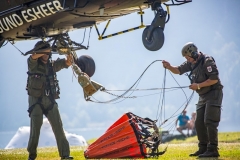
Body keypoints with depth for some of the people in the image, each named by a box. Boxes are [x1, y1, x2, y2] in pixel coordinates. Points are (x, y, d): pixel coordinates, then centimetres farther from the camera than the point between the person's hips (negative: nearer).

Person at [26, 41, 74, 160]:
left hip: (50, 101, 3)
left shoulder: (52, 65, 7)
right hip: (36, 101, -3)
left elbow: (66, 63, -5)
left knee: (58, 127, -6)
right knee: (35, 128, -2)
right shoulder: (33, 64, -2)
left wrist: (68, 59, -27)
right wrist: (46, 50, -27)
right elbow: (33, 56, -23)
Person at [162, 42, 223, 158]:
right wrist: (169, 67, -7)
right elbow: (179, 70, 13)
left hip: (213, 94, -9)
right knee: (199, 123, 8)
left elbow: (214, 79, -21)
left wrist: (198, 86, -20)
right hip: (203, 96, 9)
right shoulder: (192, 63, 9)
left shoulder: (207, 61, -17)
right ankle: (203, 149, 14)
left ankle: (213, 150, -16)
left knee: (209, 122, -15)